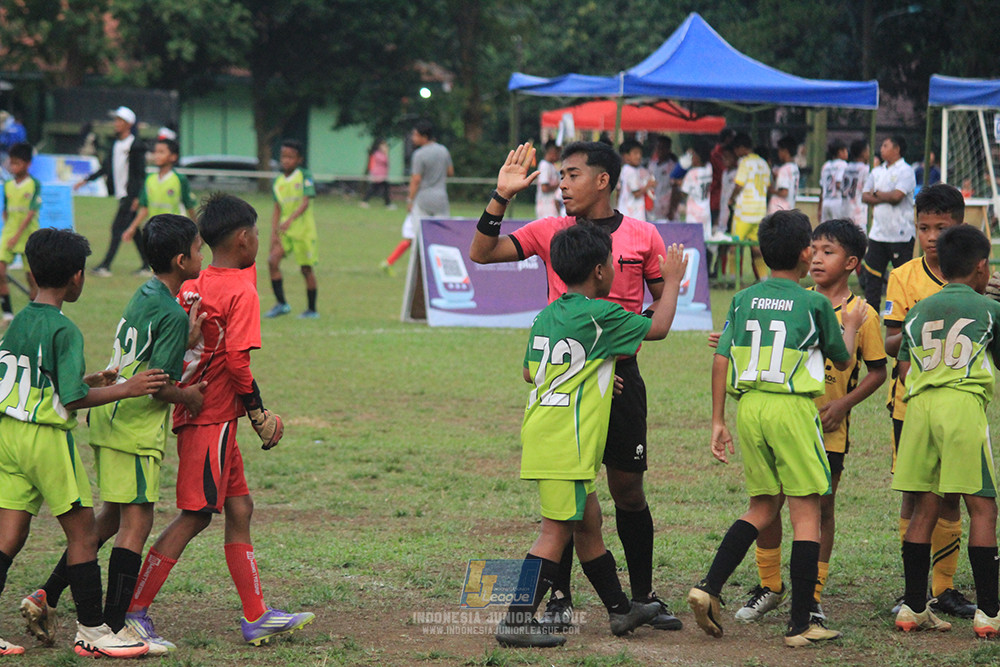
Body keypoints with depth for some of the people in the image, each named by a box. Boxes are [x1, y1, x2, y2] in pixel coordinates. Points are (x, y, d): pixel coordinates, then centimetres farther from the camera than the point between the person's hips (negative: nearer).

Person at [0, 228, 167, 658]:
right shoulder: (64, 330, -14)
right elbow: (73, 398, -18)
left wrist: (89, 381, 24)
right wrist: (126, 389, -11)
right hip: (47, 437, -8)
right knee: (82, 532, 2)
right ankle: (92, 631, 7)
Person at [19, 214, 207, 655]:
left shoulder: (143, 296, 11)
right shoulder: (173, 314, -16)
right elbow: (159, 384, -19)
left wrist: (189, 338, 20)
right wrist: (188, 397, -1)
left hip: (109, 418, 9)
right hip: (136, 430, -9)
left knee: (112, 518, 18)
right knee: (136, 522, -6)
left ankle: (47, 598, 20)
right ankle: (111, 629, -6)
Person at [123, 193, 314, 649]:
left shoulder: (192, 286, 9)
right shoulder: (242, 292, -14)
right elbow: (238, 362, -20)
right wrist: (258, 413, -8)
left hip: (191, 408, 9)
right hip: (214, 418, -9)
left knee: (239, 508, 13)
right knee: (195, 516, -4)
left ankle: (256, 617, 16)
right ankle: (133, 612, -3)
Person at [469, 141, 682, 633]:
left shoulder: (643, 236, 2)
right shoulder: (550, 232, 3)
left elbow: (663, 301, 9)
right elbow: (481, 253, -2)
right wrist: (502, 195, -11)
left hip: (619, 372, 0)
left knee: (627, 487, 4)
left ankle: (643, 597, 16)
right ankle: (559, 600, 8)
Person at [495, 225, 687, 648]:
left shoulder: (547, 316, 11)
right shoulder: (599, 315, -12)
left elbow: (529, 372, 22)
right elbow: (658, 328, 0)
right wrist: (673, 282, 16)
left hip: (542, 433, 9)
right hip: (566, 440, -9)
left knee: (588, 523, 18)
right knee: (557, 531, -7)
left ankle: (620, 610, 30)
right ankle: (517, 621, -9)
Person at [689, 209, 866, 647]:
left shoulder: (743, 300, 8)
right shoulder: (816, 304, -1)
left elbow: (721, 360, 5)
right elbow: (842, 360, 12)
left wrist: (718, 421, 10)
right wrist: (851, 326, 33)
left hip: (748, 407, 5)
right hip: (793, 408, -5)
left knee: (763, 506, 18)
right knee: (806, 511, 1)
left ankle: (709, 587, 4)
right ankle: (801, 624, 0)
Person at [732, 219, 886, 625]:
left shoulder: (862, 314, -5)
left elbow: (878, 371, 0)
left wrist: (844, 403, -12)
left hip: (828, 428, -3)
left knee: (821, 507, 4)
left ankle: (812, 596, 14)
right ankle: (770, 586, 21)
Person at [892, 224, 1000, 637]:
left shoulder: (918, 312, 17)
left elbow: (904, 370, 14)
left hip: (919, 403, 5)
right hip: (964, 404, -5)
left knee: (924, 508, 9)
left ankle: (914, 607, 9)